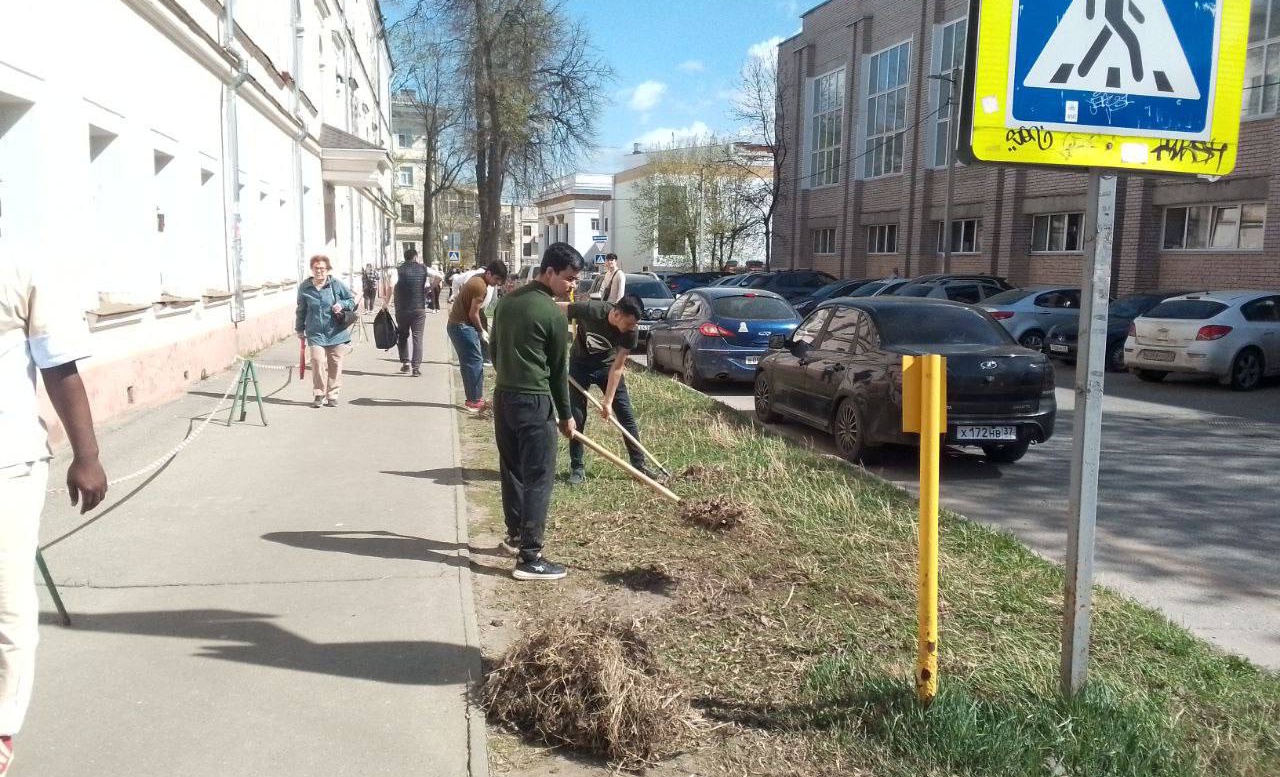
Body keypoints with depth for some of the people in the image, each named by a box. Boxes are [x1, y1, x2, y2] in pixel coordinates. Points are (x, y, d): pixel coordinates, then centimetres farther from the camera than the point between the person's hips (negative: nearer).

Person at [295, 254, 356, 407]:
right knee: (317, 361, -14)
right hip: (315, 333, 0)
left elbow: (351, 300, 10)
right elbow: (301, 310, 14)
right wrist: (300, 329, 18)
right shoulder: (304, 287, 3)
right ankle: (319, 394, 1)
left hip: (336, 333, 0)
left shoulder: (337, 284, -1)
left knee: (335, 364, 4)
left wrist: (341, 304, -10)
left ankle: (332, 395, 17)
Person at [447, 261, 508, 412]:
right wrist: (482, 331, -4)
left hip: (457, 324, 10)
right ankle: (475, 401, -6)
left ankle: (472, 398, 19)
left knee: (468, 362, 14)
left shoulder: (477, 279, 13)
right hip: (463, 326, -10)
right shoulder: (481, 287, -18)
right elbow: (473, 314, -18)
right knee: (475, 361, -8)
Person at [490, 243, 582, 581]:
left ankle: (515, 534, 33)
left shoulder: (507, 301, 9)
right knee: (538, 478, -4)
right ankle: (529, 558, -5)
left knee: (512, 470, 19)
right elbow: (558, 369, -5)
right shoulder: (553, 314, -13)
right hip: (534, 401, -8)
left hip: (503, 396, 8)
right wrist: (565, 414, 5)